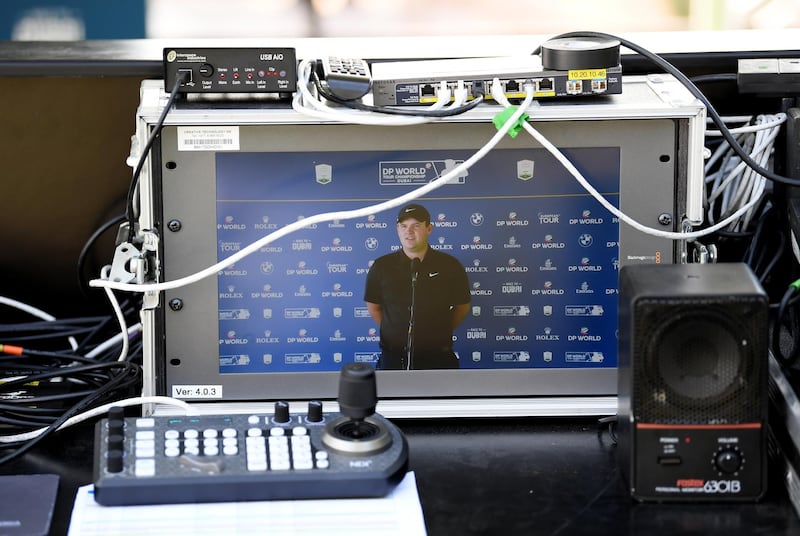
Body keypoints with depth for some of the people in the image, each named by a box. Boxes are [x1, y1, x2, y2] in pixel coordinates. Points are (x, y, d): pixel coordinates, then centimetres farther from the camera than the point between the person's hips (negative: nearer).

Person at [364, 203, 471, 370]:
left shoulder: (450, 266, 0)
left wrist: (441, 331, 9)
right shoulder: (381, 267, 1)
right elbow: (373, 307, 12)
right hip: (393, 358, 0)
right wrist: (393, 331, 8)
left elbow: (462, 306, 11)